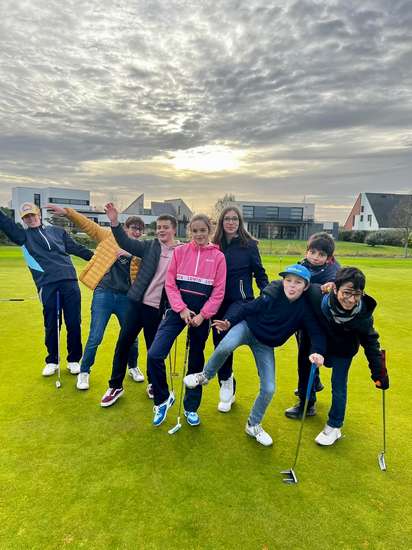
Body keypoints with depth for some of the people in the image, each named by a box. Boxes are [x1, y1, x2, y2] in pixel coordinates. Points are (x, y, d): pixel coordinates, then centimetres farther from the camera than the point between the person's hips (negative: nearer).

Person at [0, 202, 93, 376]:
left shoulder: (57, 231, 19)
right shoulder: (23, 235, 15)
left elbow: (77, 248, 21)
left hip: (69, 281, 1)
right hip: (47, 285, -1)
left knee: (74, 324, 2)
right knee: (51, 325, 5)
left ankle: (74, 360, 18)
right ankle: (52, 361, 25)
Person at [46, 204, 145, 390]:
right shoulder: (110, 236, 4)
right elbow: (88, 225, 0)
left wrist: (133, 253, -18)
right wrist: (67, 212, -13)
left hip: (126, 297, 3)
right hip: (103, 293, -2)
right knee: (95, 338, 0)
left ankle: (133, 367, 36)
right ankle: (84, 372, 23)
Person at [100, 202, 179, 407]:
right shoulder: (150, 246, 3)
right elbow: (126, 242, -7)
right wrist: (114, 222, -22)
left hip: (158, 309, -2)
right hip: (137, 302, 2)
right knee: (123, 343, 6)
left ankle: (153, 384, 36)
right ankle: (116, 386, 23)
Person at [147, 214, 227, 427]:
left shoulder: (218, 256, -1)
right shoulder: (179, 251, 1)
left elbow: (218, 292, -3)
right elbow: (170, 284, -1)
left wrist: (202, 315, -12)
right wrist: (182, 309, -12)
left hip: (201, 314, 0)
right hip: (178, 310, 1)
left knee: (196, 362, 12)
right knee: (154, 355, -12)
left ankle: (191, 408, 32)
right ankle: (163, 399, 13)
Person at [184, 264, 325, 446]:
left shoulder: (305, 308, -18)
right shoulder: (271, 294, -22)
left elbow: (316, 332, -18)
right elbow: (249, 308, -10)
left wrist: (317, 351, -36)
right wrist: (229, 322, -10)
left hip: (265, 345, 3)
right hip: (247, 327, -2)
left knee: (269, 389, -2)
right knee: (225, 346, -36)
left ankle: (253, 425, 26)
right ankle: (205, 375, -4)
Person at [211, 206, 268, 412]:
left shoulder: (249, 244, -1)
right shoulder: (215, 245, 6)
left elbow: (259, 273, 3)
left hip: (241, 299, -4)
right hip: (219, 300, 4)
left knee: (223, 333, -27)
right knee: (219, 342, 7)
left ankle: (225, 380, -5)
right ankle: (228, 392, 26)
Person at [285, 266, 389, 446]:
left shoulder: (363, 314, -33)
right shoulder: (318, 296, -40)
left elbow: (371, 343, -17)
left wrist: (379, 372, -15)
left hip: (343, 352, -2)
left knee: (339, 387, 1)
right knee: (306, 371, 22)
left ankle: (334, 427, 26)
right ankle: (307, 403, 54)